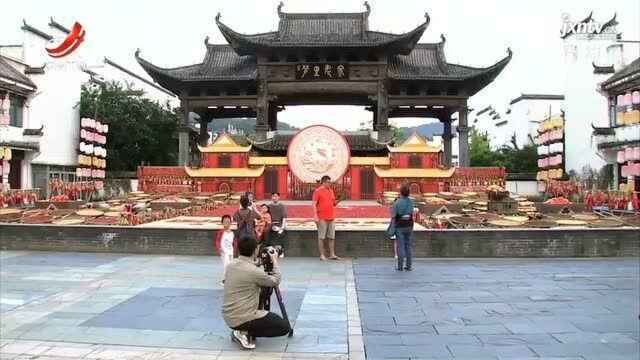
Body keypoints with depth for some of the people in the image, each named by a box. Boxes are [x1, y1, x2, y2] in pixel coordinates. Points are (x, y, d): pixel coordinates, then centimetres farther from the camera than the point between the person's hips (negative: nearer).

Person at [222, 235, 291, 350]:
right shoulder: (253, 271, -20)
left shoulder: (231, 264, 2)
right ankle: (246, 334, -5)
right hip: (242, 319, -9)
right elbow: (275, 281, -3)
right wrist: (275, 261, 8)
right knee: (285, 326, 0)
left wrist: (257, 262, 22)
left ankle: (242, 331, 11)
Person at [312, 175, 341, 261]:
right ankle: (322, 255, 7)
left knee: (332, 237, 8)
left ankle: (332, 254, 14)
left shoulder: (331, 190, 14)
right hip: (322, 219, -6)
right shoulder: (318, 191, -6)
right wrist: (315, 216, -17)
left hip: (331, 218, 6)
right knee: (321, 237, 1)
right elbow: (314, 204, -9)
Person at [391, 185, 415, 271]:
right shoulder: (411, 202, 1)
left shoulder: (397, 203, -15)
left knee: (400, 247, 0)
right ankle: (408, 266, 14)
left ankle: (400, 266, 3)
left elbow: (393, 216, -15)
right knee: (408, 246, 11)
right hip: (409, 226, 4)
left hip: (400, 227, -4)